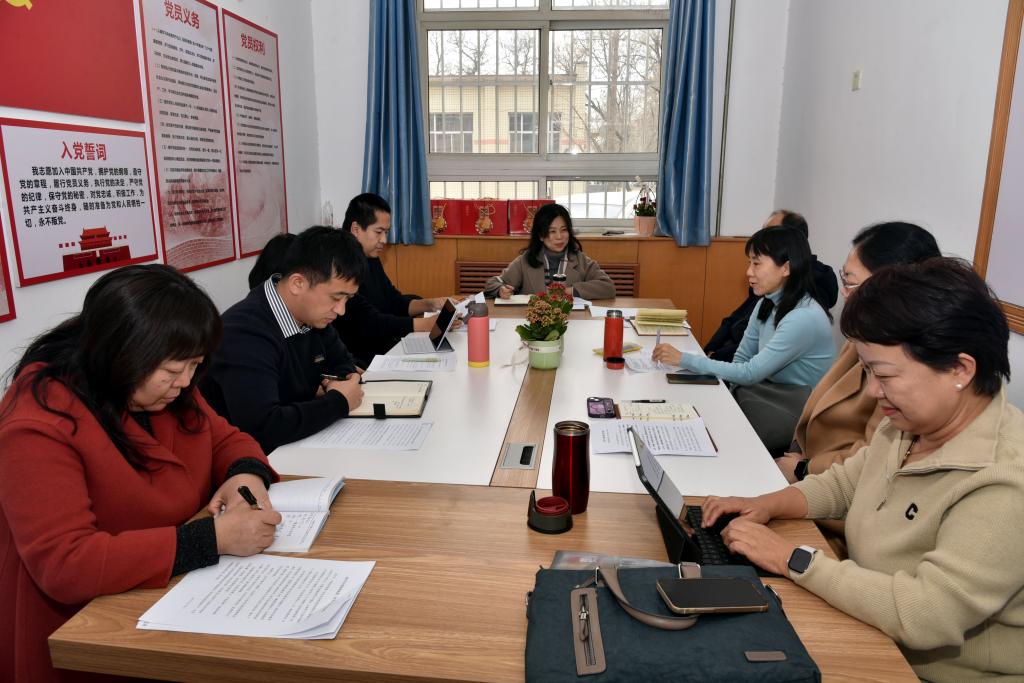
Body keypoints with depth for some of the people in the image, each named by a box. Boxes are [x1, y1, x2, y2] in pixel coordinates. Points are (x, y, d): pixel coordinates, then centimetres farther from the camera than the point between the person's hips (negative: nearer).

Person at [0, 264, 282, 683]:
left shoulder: (165, 389, -2)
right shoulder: (40, 425, -23)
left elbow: (225, 439, 10)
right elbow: (63, 565, -29)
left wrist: (247, 474, -13)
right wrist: (213, 538, -32)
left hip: (170, 600, 6)